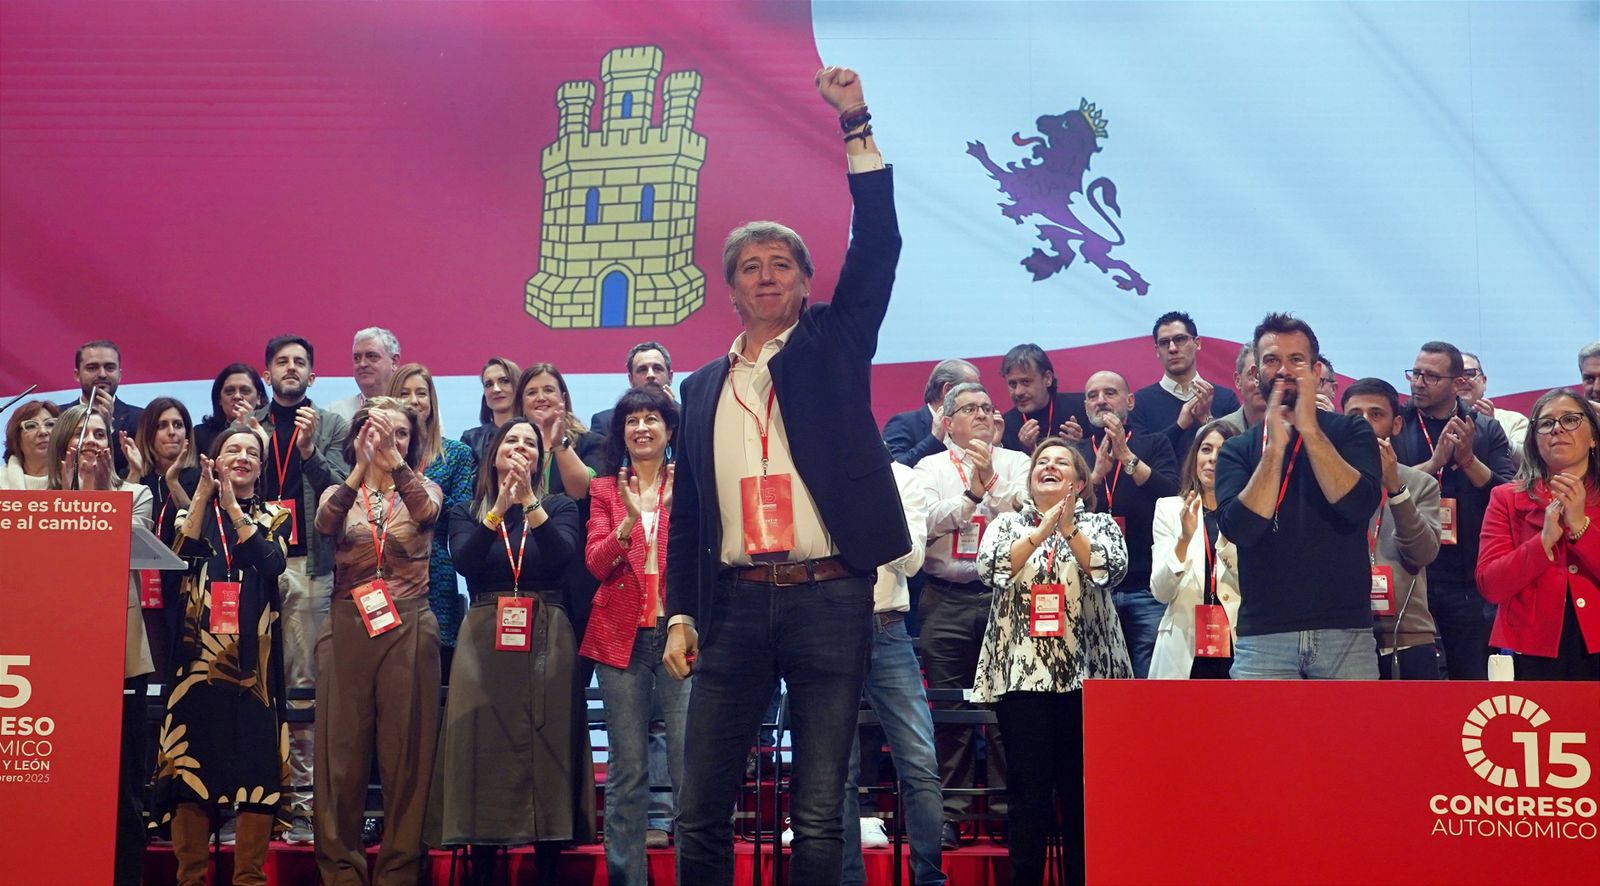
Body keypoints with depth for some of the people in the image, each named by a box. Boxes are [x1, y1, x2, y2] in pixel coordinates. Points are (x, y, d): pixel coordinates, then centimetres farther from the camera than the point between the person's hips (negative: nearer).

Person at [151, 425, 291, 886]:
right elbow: (174, 556, -7)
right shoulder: (190, 511, 14)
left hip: (253, 655, 0)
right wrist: (203, 494, -12)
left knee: (257, 762, -5)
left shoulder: (273, 516, 13)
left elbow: (271, 563, -8)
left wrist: (232, 504, -12)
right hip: (198, 651, 0)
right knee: (191, 759, -3)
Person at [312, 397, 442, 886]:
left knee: (405, 750, 0)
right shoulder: (340, 492, 10)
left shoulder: (423, 488, 9)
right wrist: (360, 468, -29)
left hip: (408, 630, -1)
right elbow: (324, 524, -13)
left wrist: (393, 461, -32)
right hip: (347, 629, 1)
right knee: (342, 749, 0)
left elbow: (426, 511, -16)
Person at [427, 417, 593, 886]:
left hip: (546, 640, -1)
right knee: (484, 749, -2)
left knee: (546, 749, -2)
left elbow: (562, 557, -10)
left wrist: (530, 503, -17)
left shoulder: (559, 507, 10)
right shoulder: (468, 512, 12)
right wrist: (499, 508, -16)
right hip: (485, 641, 1)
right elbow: (464, 562, -8)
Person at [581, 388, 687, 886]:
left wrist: (680, 509, -18)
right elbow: (596, 564, 0)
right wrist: (629, 522, -17)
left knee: (691, 765, -8)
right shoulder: (606, 489, 12)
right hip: (623, 636, 2)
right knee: (626, 770, 4)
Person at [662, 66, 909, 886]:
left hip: (829, 597, -2)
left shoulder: (831, 346, 9)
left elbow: (877, 249, -3)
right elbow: (686, 509, 15)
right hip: (736, 603, 3)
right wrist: (680, 613, 6)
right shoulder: (704, 387, 15)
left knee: (819, 817, 1)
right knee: (700, 812, 3)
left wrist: (856, 125, -7)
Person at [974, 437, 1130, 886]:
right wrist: (1040, 532, -19)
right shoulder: (1008, 524, 12)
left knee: (1081, 791, 1)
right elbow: (990, 568, -7)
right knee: (1029, 793, -2)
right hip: (1023, 675, 0)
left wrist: (1070, 530, -21)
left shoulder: (1100, 524, 11)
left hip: (1086, 675, 0)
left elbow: (1111, 569, -8)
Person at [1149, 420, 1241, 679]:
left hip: (1238, 649, 0)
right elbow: (1160, 592, -3)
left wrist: (1229, 535, -17)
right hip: (1183, 652, 0)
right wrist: (1184, 538, -18)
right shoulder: (1169, 509, 5)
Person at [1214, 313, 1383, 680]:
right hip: (1263, 637, 0)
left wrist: (1310, 430, -13)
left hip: (1347, 632, 0)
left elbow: (1358, 506, -12)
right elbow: (1239, 527, -10)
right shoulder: (1238, 449, 8)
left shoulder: (1350, 432, 6)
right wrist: (1275, 444, -12)